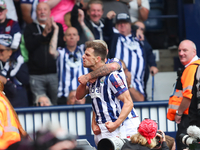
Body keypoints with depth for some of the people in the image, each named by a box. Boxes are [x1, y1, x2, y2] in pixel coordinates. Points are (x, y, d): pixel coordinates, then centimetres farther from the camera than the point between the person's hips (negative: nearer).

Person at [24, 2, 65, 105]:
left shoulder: (57, 27, 15)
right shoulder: (30, 28, 14)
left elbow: (62, 44, 0)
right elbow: (29, 46, -2)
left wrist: (51, 31, -10)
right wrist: (44, 34, -10)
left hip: (54, 73, 0)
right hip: (36, 76, 0)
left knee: (57, 103, -4)